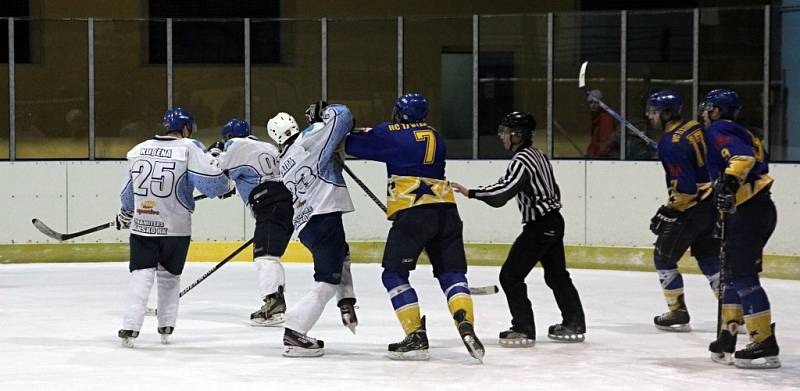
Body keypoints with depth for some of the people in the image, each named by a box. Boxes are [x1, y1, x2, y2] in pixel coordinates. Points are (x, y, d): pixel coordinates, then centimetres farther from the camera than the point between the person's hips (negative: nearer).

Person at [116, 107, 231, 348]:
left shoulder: (139, 150, 7)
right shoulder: (189, 149, -8)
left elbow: (128, 193, 17)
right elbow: (213, 184, -16)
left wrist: (125, 215, 34)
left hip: (142, 226, 2)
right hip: (175, 227, -2)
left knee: (141, 273, 2)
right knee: (169, 275, 17)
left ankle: (130, 327, -14)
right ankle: (166, 328, 21)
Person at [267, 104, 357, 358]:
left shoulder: (284, 163, 16)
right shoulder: (308, 138, -5)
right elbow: (342, 117, -9)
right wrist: (324, 112, 9)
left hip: (305, 225, 9)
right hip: (324, 216, -9)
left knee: (341, 254, 36)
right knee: (326, 284, -7)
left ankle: (347, 305, 27)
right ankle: (293, 334, -14)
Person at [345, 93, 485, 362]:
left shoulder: (392, 133, 3)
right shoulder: (435, 137, 21)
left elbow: (353, 145, 6)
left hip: (413, 213, -6)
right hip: (446, 211, 6)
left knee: (394, 274, 4)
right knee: (451, 273, 10)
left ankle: (416, 337, -4)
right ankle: (466, 326, -11)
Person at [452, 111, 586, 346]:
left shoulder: (522, 160, -18)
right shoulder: (537, 155, 13)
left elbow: (502, 192, -30)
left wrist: (471, 193, -32)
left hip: (540, 226, -10)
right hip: (554, 221, 10)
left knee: (511, 275, -7)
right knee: (557, 275, 19)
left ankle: (524, 330, -6)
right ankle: (574, 326, 26)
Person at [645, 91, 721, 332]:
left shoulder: (670, 144, -20)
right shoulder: (697, 128, 5)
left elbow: (685, 187, -24)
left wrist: (668, 212, -14)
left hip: (691, 209, -9)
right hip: (714, 203, 9)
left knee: (664, 257, 5)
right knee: (708, 256, 16)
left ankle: (678, 314, 9)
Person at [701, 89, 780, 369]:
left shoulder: (719, 130, -4)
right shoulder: (742, 133, 26)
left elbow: (742, 156, -23)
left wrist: (730, 181, -38)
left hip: (748, 210, -10)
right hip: (761, 208, 10)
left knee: (742, 275, -11)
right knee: (732, 273, 16)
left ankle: (766, 346, -14)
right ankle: (727, 338, 21)